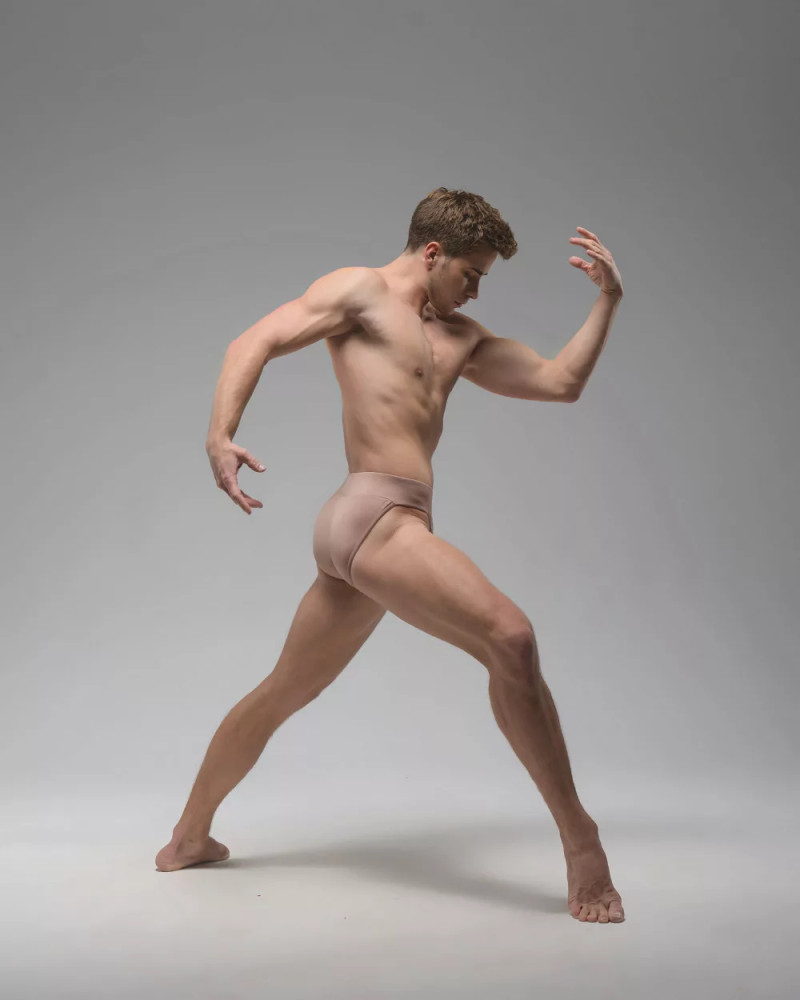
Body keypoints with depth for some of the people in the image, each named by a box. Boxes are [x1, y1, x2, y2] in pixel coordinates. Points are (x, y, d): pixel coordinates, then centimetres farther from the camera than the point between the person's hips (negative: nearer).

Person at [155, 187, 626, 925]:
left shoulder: (458, 337, 26)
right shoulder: (359, 290, 4)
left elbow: (560, 382, 25)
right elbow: (255, 343, -6)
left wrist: (609, 300, 18)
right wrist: (221, 435, -23)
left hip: (371, 532, 10)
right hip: (373, 514, -10)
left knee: (283, 693, 18)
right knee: (510, 637, -22)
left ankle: (189, 838, 34)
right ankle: (581, 843, -15)